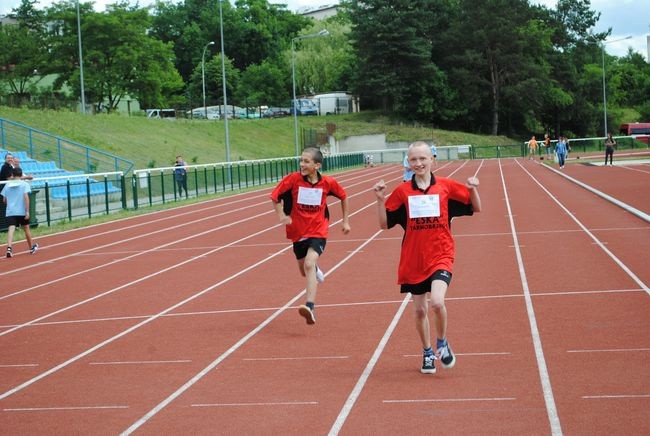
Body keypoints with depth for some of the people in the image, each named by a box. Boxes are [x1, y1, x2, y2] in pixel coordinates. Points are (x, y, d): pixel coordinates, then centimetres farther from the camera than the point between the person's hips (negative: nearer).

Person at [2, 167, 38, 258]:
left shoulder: (8, 185, 8)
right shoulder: (24, 184, -1)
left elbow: (4, 200, 10)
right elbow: (26, 197, -12)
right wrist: (27, 211, -13)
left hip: (10, 212, 1)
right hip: (22, 211, -1)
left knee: (11, 229, -11)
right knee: (26, 229, 16)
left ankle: (9, 247, -32)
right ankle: (31, 248, 33)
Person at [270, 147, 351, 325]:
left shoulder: (328, 182, -11)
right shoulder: (293, 179, -13)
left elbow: (343, 197, 9)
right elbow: (275, 196, -3)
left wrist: (345, 221, 12)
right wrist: (281, 216, -16)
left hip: (318, 231, -3)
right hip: (298, 232, 3)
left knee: (309, 264, -26)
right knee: (304, 270, 18)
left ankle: (310, 307, -35)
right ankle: (316, 270, 58)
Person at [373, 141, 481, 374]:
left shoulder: (446, 186, -1)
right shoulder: (402, 191, 1)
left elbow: (476, 209, 6)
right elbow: (384, 224, 5)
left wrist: (473, 189, -13)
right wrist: (380, 199, -9)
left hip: (440, 256, -2)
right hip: (413, 260, 2)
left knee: (437, 302, -22)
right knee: (419, 310, 9)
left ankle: (442, 344, 6)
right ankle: (428, 353, 31)